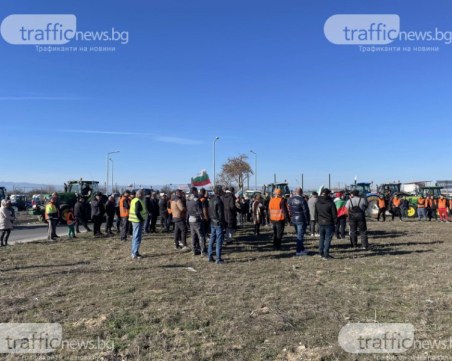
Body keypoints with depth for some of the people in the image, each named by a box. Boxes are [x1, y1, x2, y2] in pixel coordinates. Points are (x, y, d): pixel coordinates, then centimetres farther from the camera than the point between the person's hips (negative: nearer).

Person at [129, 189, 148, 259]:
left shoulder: (134, 200, 14)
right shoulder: (138, 201, -17)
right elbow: (137, 212, -24)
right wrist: (142, 219, -15)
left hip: (135, 220, 11)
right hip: (138, 221, -11)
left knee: (135, 237, 16)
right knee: (137, 237, -7)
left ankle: (134, 252, 25)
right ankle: (135, 254, -4)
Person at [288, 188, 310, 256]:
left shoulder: (290, 199, 4)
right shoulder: (302, 200, -16)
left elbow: (289, 210, 7)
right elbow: (305, 211, -13)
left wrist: (291, 217, 12)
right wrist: (307, 220, -5)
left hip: (293, 219, 7)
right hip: (301, 220, -7)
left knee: (298, 235, 18)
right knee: (300, 235, 0)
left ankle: (301, 249, 26)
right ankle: (299, 251, 3)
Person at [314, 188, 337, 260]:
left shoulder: (317, 203, 4)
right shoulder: (330, 203, -12)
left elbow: (315, 214, 10)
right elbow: (334, 214, -7)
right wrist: (334, 222, 5)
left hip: (320, 223, 5)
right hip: (329, 224, -5)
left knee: (321, 238, 16)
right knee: (327, 239, -1)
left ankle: (321, 253, 21)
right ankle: (326, 255, -1)